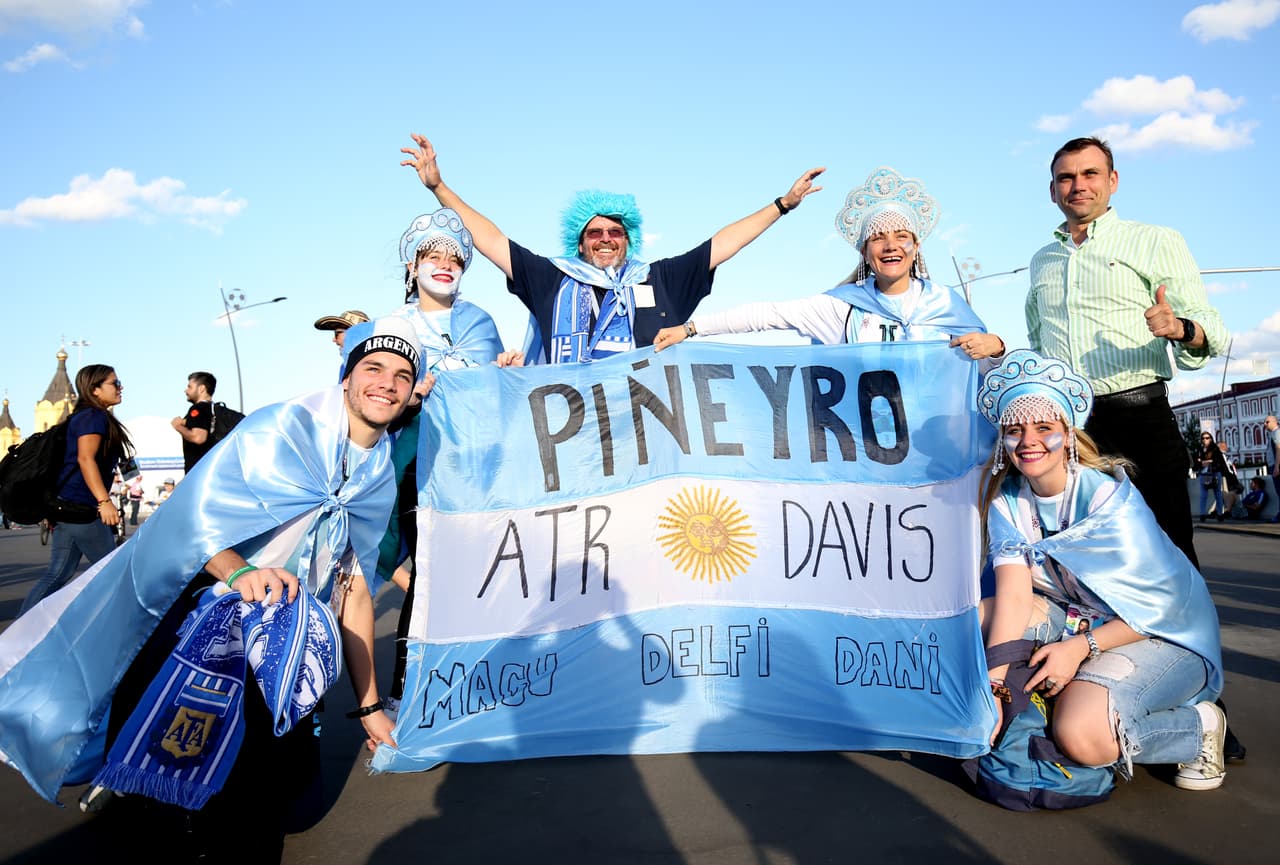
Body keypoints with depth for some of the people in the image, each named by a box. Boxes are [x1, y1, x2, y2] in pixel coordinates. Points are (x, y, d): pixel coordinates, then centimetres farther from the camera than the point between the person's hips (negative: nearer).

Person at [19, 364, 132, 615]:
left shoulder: (91, 417, 19)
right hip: (81, 508, -10)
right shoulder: (94, 416, -10)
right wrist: (105, 501, -27)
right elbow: (85, 458, -21)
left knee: (58, 574, 10)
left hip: (69, 507, 10)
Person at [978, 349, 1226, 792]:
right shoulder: (1006, 499, -7)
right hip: (1072, 615, 6)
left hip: (1163, 635, -5)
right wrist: (991, 683, -29)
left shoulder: (1108, 494, -22)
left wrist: (1082, 647, -30)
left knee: (1080, 735, -31)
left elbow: (1161, 607, -19)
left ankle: (1201, 726, -1)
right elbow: (1013, 595, -18)